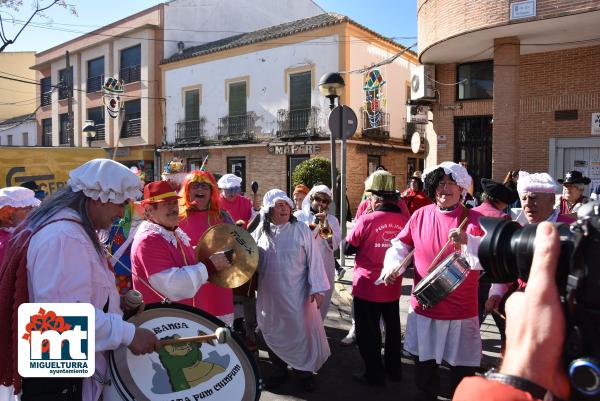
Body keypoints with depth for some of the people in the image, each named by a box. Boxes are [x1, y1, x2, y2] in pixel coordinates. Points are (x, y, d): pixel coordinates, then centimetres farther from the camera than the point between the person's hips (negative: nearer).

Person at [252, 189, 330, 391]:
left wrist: (317, 288, -11)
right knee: (273, 332, 14)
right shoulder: (260, 232, 1)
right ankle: (280, 370, 34)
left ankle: (306, 371, 27)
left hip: (297, 293, -3)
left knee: (302, 331, 7)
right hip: (270, 295, 3)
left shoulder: (301, 229, -7)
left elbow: (314, 259, -7)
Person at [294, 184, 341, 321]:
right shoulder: (299, 216, 2)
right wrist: (312, 224, -19)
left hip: (324, 269, 2)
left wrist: (325, 223, -15)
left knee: (321, 303, 12)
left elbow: (334, 245, -5)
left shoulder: (332, 220, 7)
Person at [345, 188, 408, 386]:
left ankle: (374, 374, 20)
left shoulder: (366, 220, -18)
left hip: (367, 286, -4)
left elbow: (348, 248, -7)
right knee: (392, 328, 21)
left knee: (368, 331, 11)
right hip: (393, 286, 5)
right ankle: (394, 369, 35)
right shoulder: (404, 220, -6)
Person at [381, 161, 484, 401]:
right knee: (424, 361, 19)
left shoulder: (472, 219, -8)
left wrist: (467, 241, -35)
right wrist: (392, 265, -10)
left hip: (461, 309, -3)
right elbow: (400, 245, 8)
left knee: (462, 365, 9)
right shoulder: (420, 215, 1)